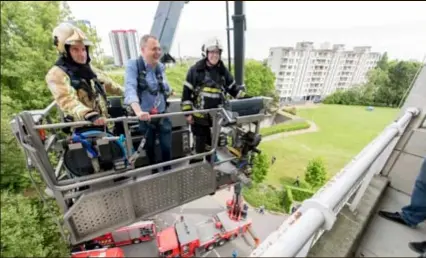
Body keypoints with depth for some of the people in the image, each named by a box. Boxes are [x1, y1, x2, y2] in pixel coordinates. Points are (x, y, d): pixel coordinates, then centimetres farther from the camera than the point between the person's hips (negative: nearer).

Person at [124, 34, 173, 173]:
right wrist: (138, 111, -40)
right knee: (149, 149, 12)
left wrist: (166, 89, -8)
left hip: (163, 116, 3)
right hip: (145, 118, -3)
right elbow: (130, 89, -25)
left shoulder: (160, 67, 5)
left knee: (167, 148, 6)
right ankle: (154, 173, 35)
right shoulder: (133, 65, -9)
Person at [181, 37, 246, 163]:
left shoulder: (223, 71, 8)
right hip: (199, 116, -4)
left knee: (213, 145, 18)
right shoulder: (195, 70, -5)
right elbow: (186, 92, -6)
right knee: (199, 146, 7)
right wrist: (187, 112, -9)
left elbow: (233, 88, 12)